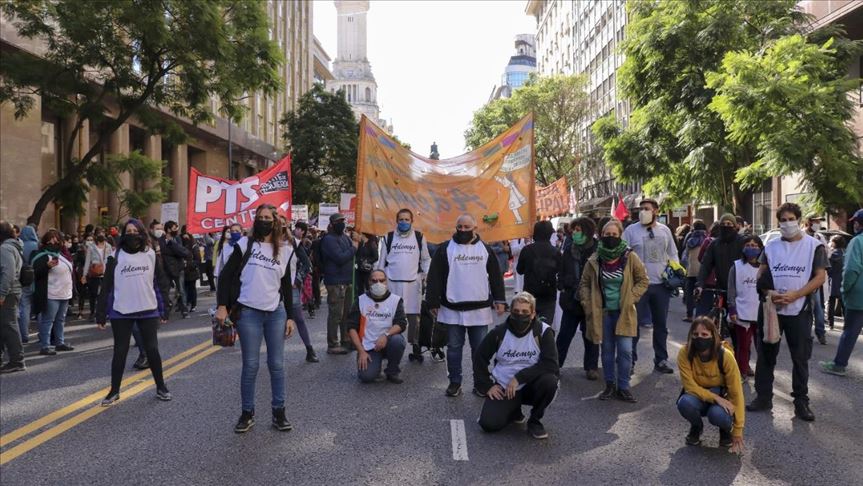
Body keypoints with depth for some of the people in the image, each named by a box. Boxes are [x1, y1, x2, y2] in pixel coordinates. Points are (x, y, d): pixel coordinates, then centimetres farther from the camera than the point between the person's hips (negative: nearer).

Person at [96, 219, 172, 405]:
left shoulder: (151, 255, 1)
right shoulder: (116, 257, -2)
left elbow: (161, 284, 3)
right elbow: (106, 287, 0)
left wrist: (164, 311, 1)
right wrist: (101, 315, -2)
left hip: (148, 311, 0)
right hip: (121, 313, 0)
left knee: (152, 349, 6)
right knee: (120, 351, 8)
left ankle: (161, 388, 20)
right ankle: (114, 391, 21)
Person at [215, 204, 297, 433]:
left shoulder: (284, 250, 8)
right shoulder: (245, 244, 1)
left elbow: (287, 286, 11)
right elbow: (226, 275, 0)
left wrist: (290, 316, 7)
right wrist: (222, 306, -9)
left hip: (276, 313, 2)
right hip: (248, 313, -2)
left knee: (277, 364, 5)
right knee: (251, 365, 1)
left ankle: (279, 412, 16)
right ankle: (247, 413, 16)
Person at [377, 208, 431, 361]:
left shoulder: (419, 238, 5)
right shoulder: (389, 237, 6)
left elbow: (426, 259, 12)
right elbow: (382, 261, 10)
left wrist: (427, 275, 3)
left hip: (413, 282, 0)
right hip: (392, 282, 1)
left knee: (413, 316, 3)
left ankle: (416, 347, 12)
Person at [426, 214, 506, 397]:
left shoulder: (485, 249, 8)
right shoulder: (445, 249, 1)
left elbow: (496, 276, 9)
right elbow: (434, 277, -1)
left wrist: (500, 300, 2)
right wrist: (433, 302, -5)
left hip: (479, 309, 1)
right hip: (453, 309, -1)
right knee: (454, 347, 6)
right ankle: (455, 382, 19)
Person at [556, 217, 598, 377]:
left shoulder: (597, 251, -10)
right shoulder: (569, 250, 5)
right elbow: (562, 272, 14)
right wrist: (562, 285, 0)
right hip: (571, 299, 4)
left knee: (590, 336, 10)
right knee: (564, 334, 8)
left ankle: (591, 367, 22)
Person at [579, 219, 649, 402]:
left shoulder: (630, 257, -7)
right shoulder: (595, 260, -3)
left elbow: (643, 280, 2)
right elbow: (584, 283, 7)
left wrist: (631, 298, -7)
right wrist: (588, 304, -2)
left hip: (624, 312, -1)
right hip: (603, 312, 2)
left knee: (625, 350, -4)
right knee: (607, 350, 10)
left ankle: (623, 387, 10)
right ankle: (610, 385, 23)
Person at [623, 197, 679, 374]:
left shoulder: (665, 230, 8)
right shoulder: (631, 230, -3)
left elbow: (673, 255, 16)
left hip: (661, 284, 4)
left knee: (661, 325, 13)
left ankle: (661, 360, 25)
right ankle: (630, 360, 12)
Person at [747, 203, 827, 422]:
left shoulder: (814, 245, 0)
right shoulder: (771, 246, 9)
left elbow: (820, 276, -5)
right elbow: (761, 276, 9)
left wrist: (795, 295, -16)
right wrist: (769, 293, -11)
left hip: (799, 310, -3)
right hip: (771, 308, 3)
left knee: (800, 358, 4)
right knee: (766, 354, 7)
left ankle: (801, 401, 14)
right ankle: (763, 397, 16)